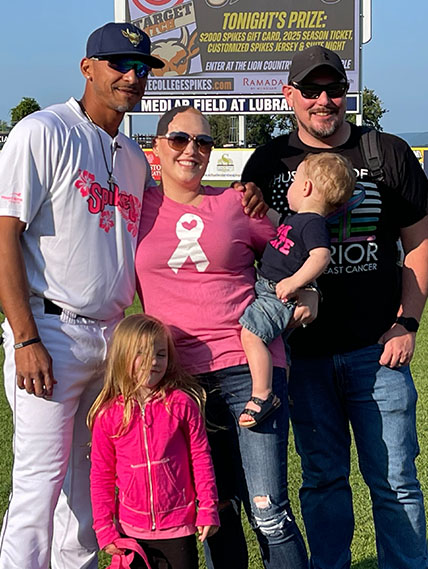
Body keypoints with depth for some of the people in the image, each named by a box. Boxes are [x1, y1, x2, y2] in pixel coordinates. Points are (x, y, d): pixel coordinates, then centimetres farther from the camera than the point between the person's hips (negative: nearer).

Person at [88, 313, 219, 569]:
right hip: (131, 530, 1)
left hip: (178, 525, -1)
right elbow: (102, 474, 1)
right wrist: (104, 526, 0)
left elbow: (200, 456, -2)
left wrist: (208, 508, -2)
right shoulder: (108, 414, -5)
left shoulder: (182, 403, -8)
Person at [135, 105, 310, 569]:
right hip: (177, 375, 2)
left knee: (268, 513, -5)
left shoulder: (237, 204, 7)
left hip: (249, 368, -1)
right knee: (213, 512, 11)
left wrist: (305, 291, 0)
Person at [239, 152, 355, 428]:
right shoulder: (293, 219, 18)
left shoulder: (313, 223, -14)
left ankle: (263, 395, -23)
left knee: (250, 331, -26)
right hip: (265, 290, 12)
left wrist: (295, 281, -37)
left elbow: (321, 255, -29)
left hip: (281, 297, -12)